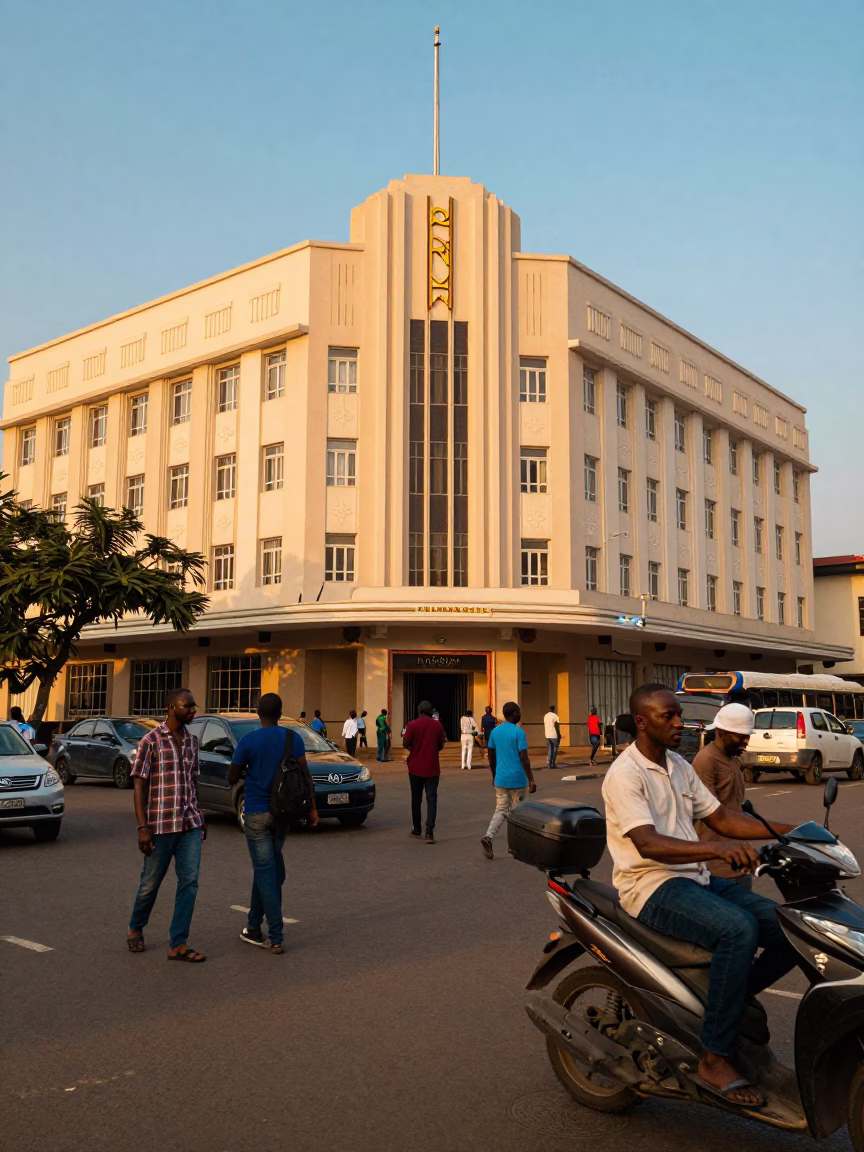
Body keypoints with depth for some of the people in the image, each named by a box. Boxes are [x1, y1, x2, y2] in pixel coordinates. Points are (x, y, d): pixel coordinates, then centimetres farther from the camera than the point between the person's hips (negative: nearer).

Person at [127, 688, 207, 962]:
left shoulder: (192, 741, 9)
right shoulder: (151, 741, -9)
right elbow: (139, 786, -9)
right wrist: (142, 827, -14)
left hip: (189, 824, 5)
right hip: (160, 824, -5)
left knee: (189, 882, -1)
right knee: (151, 883, 10)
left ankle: (178, 944, 5)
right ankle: (136, 929, 35)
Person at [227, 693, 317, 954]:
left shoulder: (248, 741, -9)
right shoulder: (293, 738, -2)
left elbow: (232, 778, -2)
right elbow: (305, 774, -5)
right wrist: (312, 807, -1)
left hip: (256, 813, -3)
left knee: (266, 872, -1)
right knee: (268, 869, 18)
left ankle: (276, 937, -4)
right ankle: (254, 926, 28)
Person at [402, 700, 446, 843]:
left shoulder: (412, 725, -9)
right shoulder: (437, 725, -3)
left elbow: (405, 744, -7)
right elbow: (440, 746, 6)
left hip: (415, 768, 0)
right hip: (432, 768, 0)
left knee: (416, 799, 14)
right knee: (431, 799, -1)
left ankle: (416, 829, 25)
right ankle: (429, 832, -12)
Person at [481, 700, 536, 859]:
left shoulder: (495, 731, 6)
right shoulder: (519, 732, -13)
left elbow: (491, 757, 12)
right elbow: (523, 758, -16)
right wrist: (531, 780, -12)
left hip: (500, 779, 5)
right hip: (517, 779, -5)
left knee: (500, 810, 8)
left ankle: (488, 836, -14)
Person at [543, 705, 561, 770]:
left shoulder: (545, 716, 11)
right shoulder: (555, 716, -11)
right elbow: (556, 726, -14)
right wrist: (559, 734, -7)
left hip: (548, 736, 6)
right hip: (554, 735, -6)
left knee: (549, 750, 9)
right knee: (554, 750, 4)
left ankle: (548, 764, 3)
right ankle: (552, 764, 3)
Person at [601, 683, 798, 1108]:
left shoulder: (679, 766, 14)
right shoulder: (625, 773, -14)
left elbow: (720, 817, 14)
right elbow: (648, 844, -26)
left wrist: (789, 830, 3)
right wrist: (715, 848, -39)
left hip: (696, 879, 8)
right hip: (651, 886, -8)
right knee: (738, 929, -31)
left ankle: (730, 1001, 12)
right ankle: (714, 1059, -20)